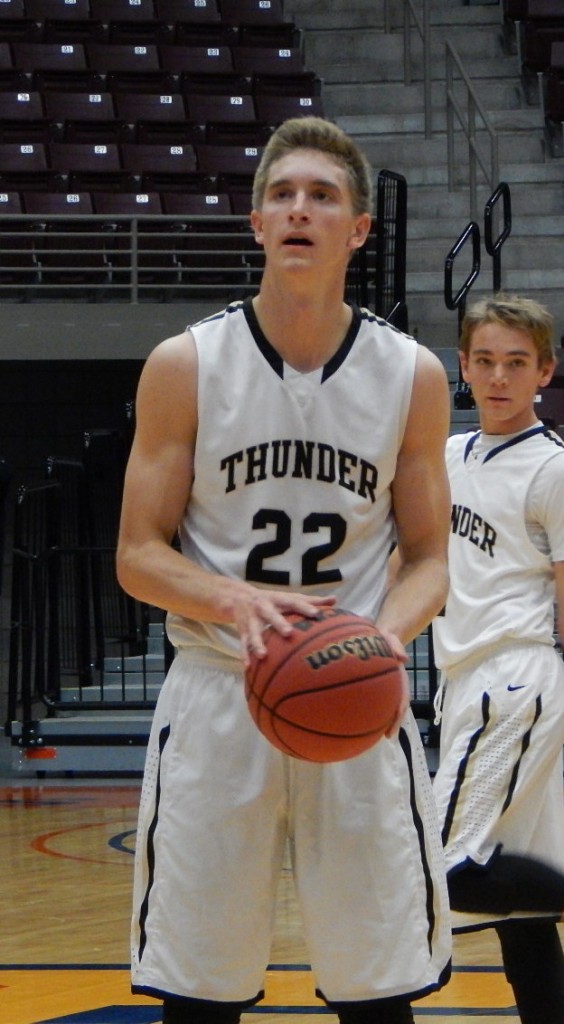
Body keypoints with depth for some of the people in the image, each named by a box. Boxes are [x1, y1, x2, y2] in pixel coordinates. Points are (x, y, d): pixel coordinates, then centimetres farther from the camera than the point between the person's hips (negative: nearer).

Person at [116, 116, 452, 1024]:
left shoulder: (413, 377, 2)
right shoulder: (185, 367, -1)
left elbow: (428, 562, 7)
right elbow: (138, 557, 0)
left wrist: (387, 633, -15)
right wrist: (234, 601, -21)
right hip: (218, 701, -1)